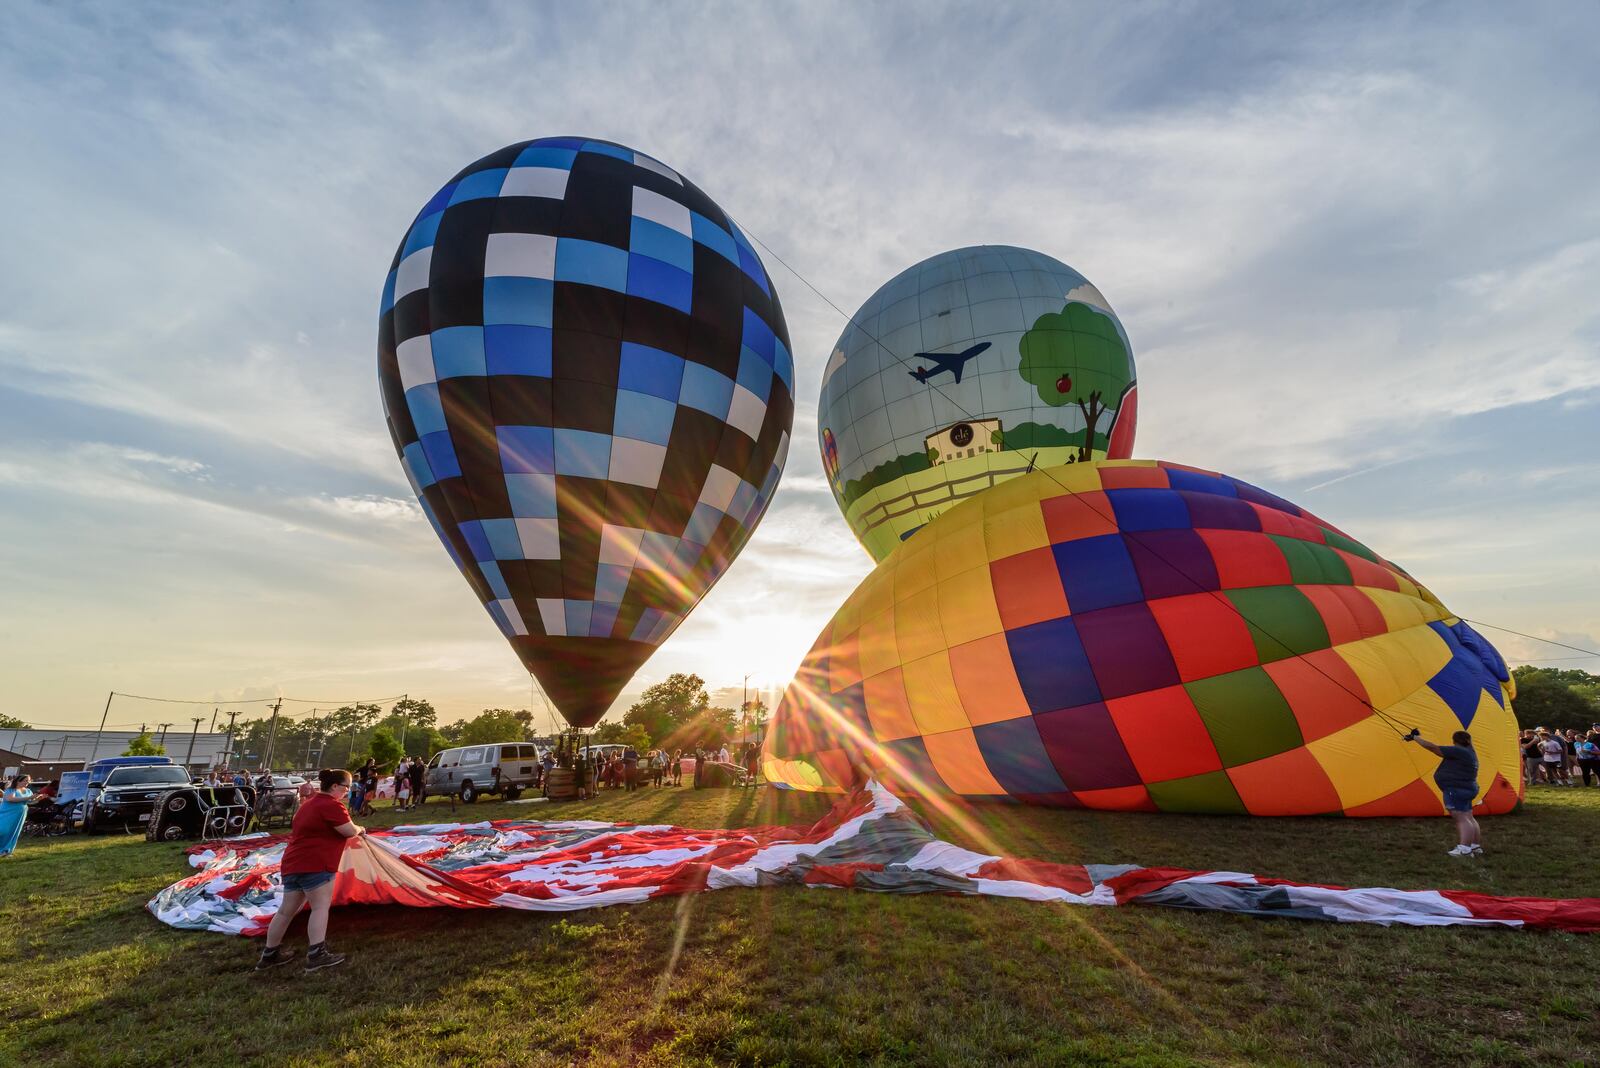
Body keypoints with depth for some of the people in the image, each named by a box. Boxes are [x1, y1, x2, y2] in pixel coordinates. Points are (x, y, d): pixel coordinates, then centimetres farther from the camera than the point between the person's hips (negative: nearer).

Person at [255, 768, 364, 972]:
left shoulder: (310, 804, 20)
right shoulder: (332, 805, -14)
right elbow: (350, 831, -15)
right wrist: (360, 829, 6)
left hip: (292, 863, 10)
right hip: (314, 864, -10)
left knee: (286, 910, 18)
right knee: (321, 906, -6)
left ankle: (269, 954, 27)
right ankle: (316, 955, -10)